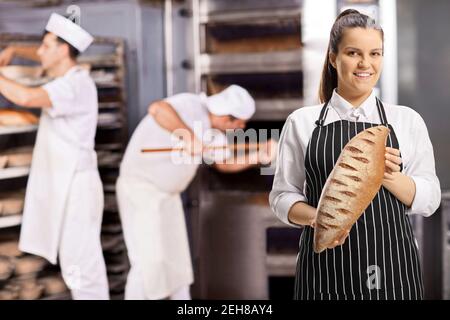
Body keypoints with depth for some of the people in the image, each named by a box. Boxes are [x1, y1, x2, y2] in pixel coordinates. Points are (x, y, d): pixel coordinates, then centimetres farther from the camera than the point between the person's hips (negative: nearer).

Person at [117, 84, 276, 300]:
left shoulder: (211, 130, 4)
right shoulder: (190, 105, -23)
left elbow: (225, 162, 10)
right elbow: (157, 109, -42)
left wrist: (259, 156, -4)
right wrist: (188, 136, -38)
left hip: (167, 193, 9)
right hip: (140, 187, -9)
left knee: (177, 258, 16)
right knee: (150, 260, -10)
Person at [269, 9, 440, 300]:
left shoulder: (408, 120, 4)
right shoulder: (302, 122, 2)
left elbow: (429, 200, 2)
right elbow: (283, 195, 4)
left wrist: (389, 176, -17)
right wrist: (315, 217, -16)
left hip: (392, 267, 1)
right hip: (325, 271, 0)